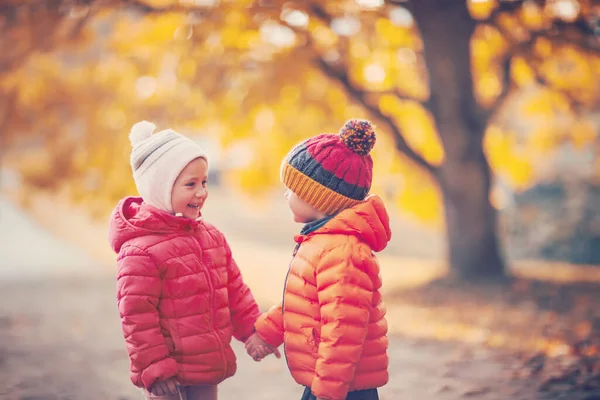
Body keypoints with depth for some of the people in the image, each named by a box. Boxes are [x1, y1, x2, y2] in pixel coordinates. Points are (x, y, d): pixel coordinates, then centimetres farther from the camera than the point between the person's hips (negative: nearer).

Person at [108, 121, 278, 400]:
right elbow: (137, 316, -18)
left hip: (207, 365, 8)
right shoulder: (140, 251, -18)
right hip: (169, 374, -8)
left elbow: (234, 291, 16)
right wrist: (155, 369, -18)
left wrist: (252, 329, 11)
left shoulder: (211, 237, 7)